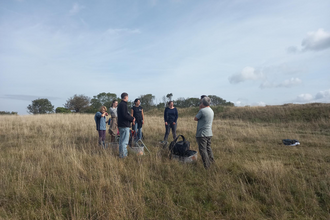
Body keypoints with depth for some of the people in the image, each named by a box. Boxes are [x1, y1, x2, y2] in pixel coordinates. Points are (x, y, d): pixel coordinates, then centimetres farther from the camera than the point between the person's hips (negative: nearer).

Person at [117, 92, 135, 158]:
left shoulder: (120, 104, 16)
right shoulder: (123, 104, -16)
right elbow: (125, 115, -23)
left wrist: (131, 118, 11)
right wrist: (132, 119, -9)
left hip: (121, 125, 10)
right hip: (125, 125, -10)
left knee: (121, 140, 17)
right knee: (125, 141, -5)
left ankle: (121, 154, 25)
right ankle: (123, 155, -2)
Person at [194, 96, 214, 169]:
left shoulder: (202, 111, -17)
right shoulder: (211, 111, 9)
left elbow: (195, 119, -5)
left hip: (202, 134, -8)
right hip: (209, 133, 8)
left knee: (203, 150, -2)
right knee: (208, 148, 22)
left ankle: (206, 166, 1)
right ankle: (211, 160, 33)